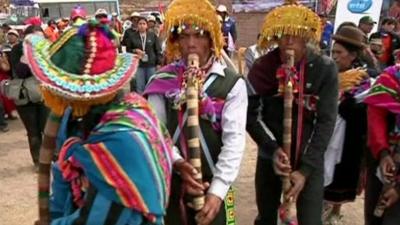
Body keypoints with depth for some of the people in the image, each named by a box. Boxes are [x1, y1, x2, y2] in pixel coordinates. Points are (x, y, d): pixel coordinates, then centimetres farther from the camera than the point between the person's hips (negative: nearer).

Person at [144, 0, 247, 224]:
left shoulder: (232, 83, -7)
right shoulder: (163, 81, -1)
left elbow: (234, 139, -14)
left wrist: (217, 190, -22)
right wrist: (177, 162, -23)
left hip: (214, 185, -1)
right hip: (169, 183, 2)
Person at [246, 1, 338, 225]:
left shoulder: (325, 68, -10)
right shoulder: (262, 67, -7)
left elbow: (326, 121, -11)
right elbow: (251, 114, -4)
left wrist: (306, 168, -15)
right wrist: (272, 148, -18)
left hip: (310, 159, -1)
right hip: (270, 156, 2)